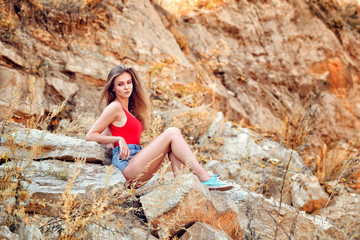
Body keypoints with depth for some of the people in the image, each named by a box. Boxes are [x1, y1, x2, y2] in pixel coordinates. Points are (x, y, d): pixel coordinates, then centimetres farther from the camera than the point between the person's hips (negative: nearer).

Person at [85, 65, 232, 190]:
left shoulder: (130, 109, 23)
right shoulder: (115, 107, -2)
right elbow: (90, 136, -5)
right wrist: (119, 139, -13)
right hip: (127, 164, -8)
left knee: (174, 133, 0)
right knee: (171, 133, -13)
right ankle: (205, 179, -20)